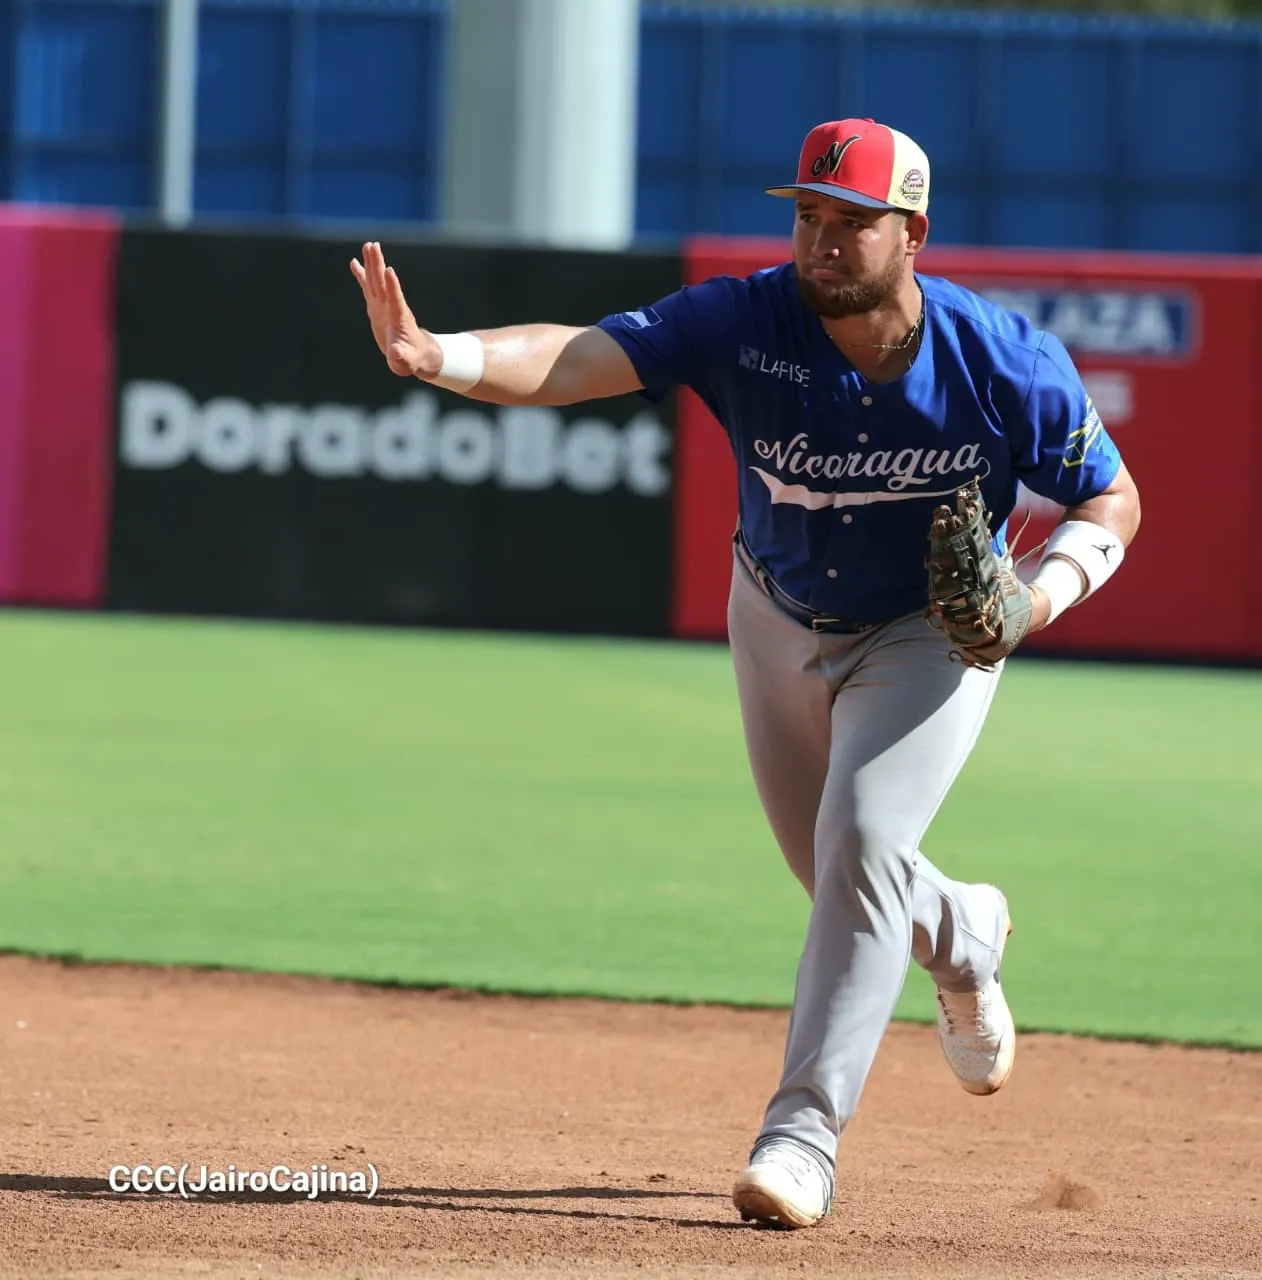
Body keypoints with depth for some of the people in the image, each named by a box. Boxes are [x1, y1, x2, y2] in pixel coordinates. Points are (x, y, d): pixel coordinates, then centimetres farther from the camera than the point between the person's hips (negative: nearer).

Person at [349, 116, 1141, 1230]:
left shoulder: (1007, 362, -27)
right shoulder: (747, 323, -28)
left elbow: (1112, 498, -12)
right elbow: (577, 357, -41)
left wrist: (1045, 591, -31)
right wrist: (435, 356, -59)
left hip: (934, 630, -3)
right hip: (782, 624, 3)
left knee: (863, 841, -22)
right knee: (840, 876, 16)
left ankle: (805, 1131, -17)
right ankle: (961, 935, 52)